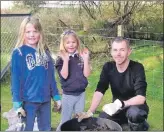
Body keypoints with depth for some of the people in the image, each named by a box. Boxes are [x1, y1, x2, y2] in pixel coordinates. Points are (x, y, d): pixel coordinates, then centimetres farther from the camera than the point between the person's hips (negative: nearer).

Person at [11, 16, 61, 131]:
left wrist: (56, 96, 7)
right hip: (28, 101, -4)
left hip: (45, 100, 5)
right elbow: (16, 79, -10)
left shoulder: (45, 52, 5)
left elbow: (51, 76, 8)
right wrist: (17, 103, -13)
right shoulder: (18, 53, -9)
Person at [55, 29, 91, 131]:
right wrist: (66, 60, -27)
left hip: (81, 93, 4)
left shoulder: (81, 57, -1)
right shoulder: (61, 59, -9)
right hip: (68, 95, -3)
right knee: (65, 121, 9)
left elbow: (86, 74, -7)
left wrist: (86, 59, -16)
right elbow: (64, 76, -20)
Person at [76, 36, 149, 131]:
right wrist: (90, 112, -32)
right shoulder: (108, 67, -8)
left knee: (134, 113, -37)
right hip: (117, 109, 5)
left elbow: (141, 98, -29)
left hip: (135, 106, -4)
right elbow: (99, 91, -17)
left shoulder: (137, 68, -21)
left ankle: (141, 125, -3)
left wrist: (119, 104, -43)